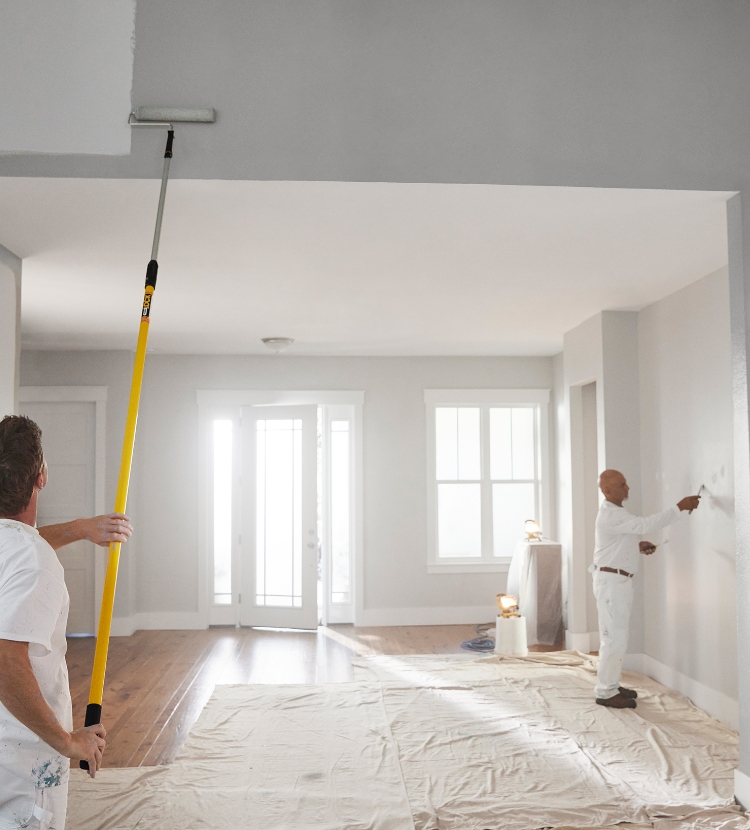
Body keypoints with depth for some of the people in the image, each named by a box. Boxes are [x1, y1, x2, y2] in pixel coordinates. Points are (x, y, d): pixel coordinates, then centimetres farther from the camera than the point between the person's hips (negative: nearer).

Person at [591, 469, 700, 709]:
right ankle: (605, 692, 0)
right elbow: (645, 524, -30)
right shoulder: (611, 514, -20)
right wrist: (679, 507, -28)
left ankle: (611, 685, 24)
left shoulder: (615, 512, 14)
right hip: (611, 581, -10)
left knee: (617, 635, 15)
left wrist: (638, 546, 6)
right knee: (614, 637, -7)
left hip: (618, 580, 10)